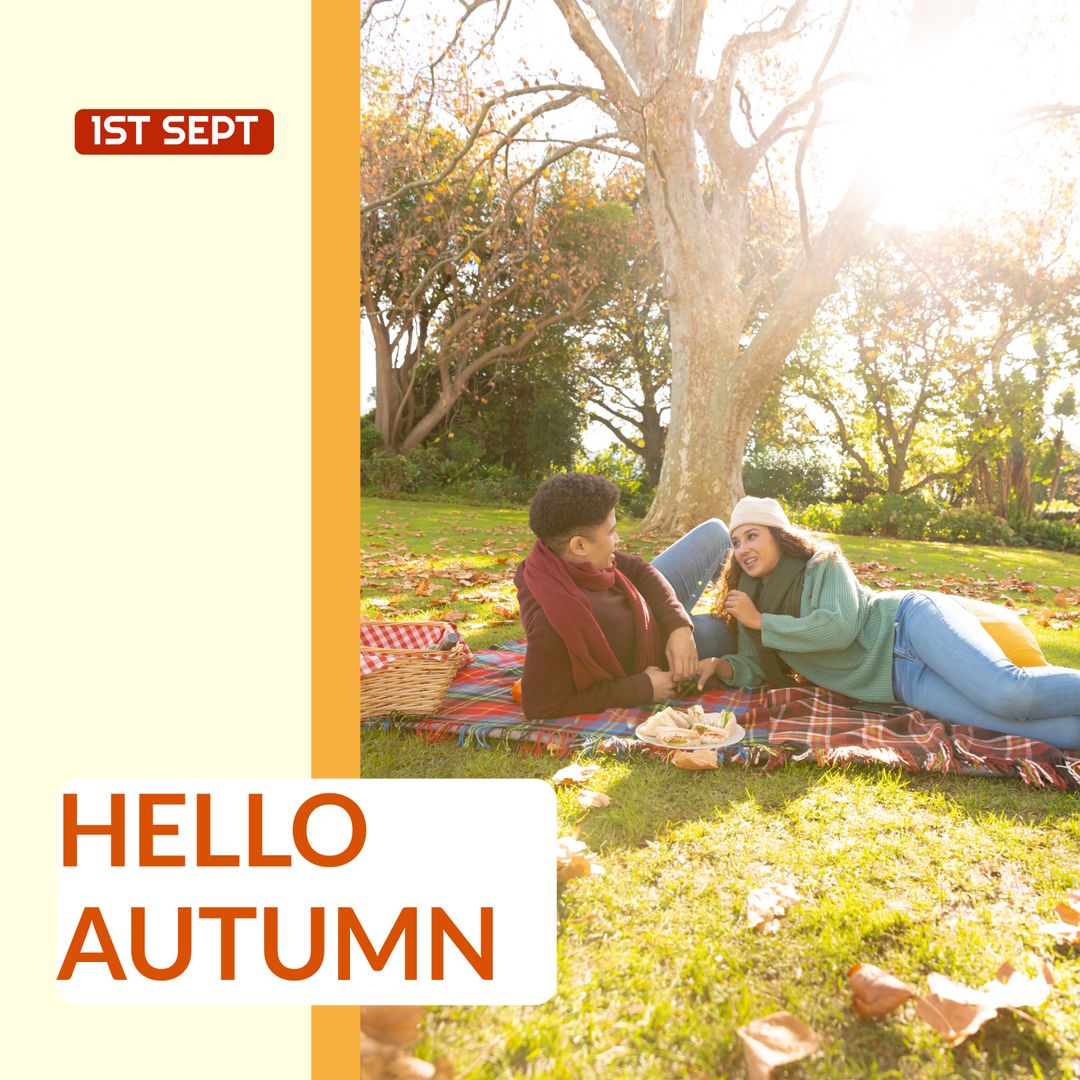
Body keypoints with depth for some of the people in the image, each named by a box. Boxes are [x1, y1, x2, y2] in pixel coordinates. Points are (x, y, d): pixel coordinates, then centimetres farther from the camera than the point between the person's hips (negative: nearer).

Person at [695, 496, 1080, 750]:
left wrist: (759, 621, -11)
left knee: (1010, 693, -32)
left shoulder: (823, 563, -2)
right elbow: (756, 668, 11)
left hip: (911, 624, -3)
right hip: (901, 683, 4)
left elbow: (839, 628, -17)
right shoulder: (752, 600, 14)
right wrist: (722, 666, -11)